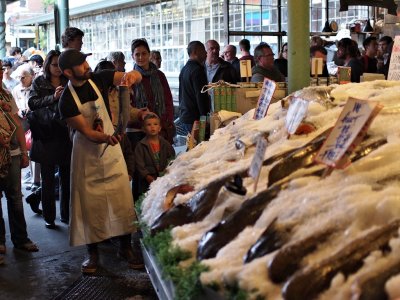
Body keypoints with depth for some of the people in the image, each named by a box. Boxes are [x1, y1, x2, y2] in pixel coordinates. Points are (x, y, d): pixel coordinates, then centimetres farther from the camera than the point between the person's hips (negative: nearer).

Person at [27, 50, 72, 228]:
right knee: (48, 179, 4)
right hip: (46, 136, -2)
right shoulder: (39, 82, 4)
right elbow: (32, 103, -8)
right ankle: (49, 217, 12)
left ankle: (66, 214, 17)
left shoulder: (68, 82, 9)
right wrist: (53, 97, -19)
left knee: (66, 177, 5)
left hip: (65, 135, 2)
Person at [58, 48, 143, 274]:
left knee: (123, 198, 3)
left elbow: (137, 76, -9)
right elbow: (86, 132, -18)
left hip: (111, 147, 3)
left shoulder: (99, 79, -7)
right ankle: (93, 253, 18)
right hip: (87, 153, -3)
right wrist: (105, 137, -38)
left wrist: (131, 75, -34)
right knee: (91, 203, 3)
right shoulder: (67, 101, -16)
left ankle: (126, 247, 16)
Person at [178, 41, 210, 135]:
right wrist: (205, 116, -16)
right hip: (194, 117, -10)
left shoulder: (184, 69, 16)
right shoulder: (197, 70, -14)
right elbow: (201, 96, -18)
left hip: (184, 116, 10)